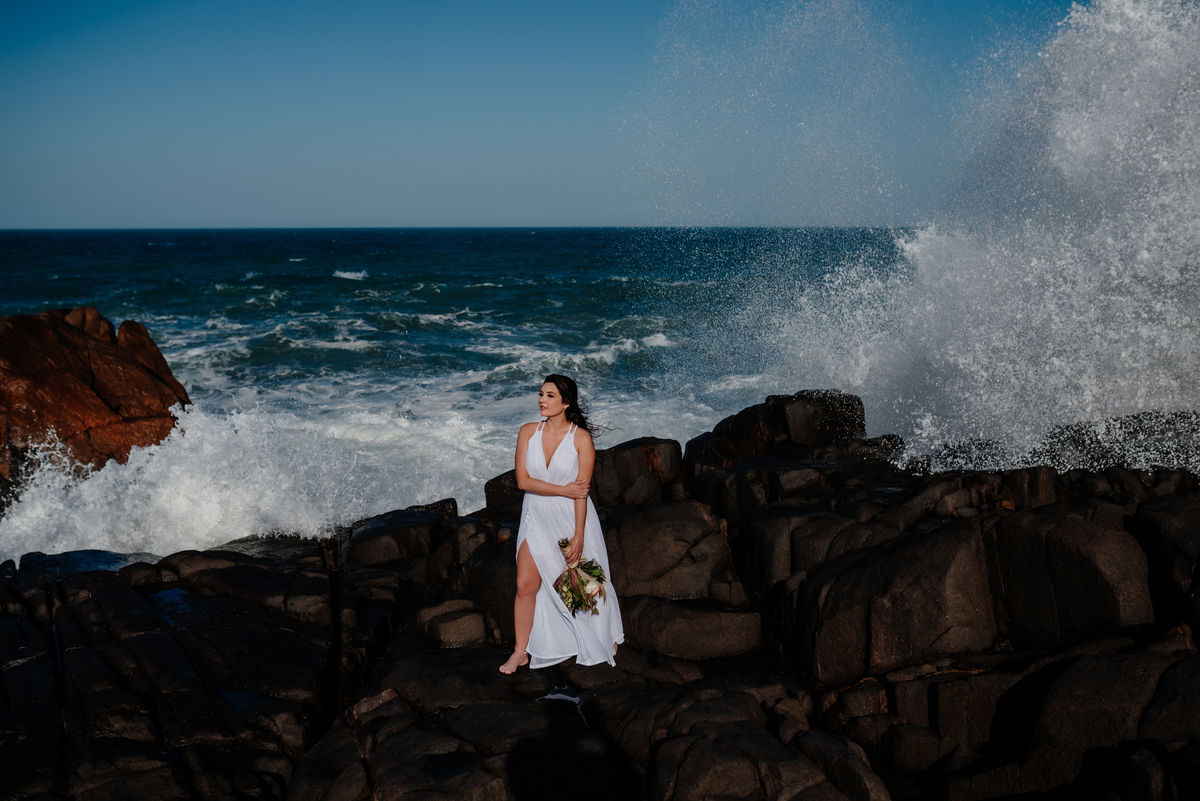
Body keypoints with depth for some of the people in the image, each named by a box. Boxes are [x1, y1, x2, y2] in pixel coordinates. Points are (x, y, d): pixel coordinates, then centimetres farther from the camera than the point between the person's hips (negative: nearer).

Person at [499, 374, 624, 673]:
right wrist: (564, 490, -17)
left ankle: (606, 637, 36)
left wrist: (578, 537, -17)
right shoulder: (528, 432, -4)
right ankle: (521, 651, 10)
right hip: (537, 518, 3)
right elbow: (523, 480, -9)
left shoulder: (581, 438, -13)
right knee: (526, 585, -3)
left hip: (572, 518, -2)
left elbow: (581, 492, -15)